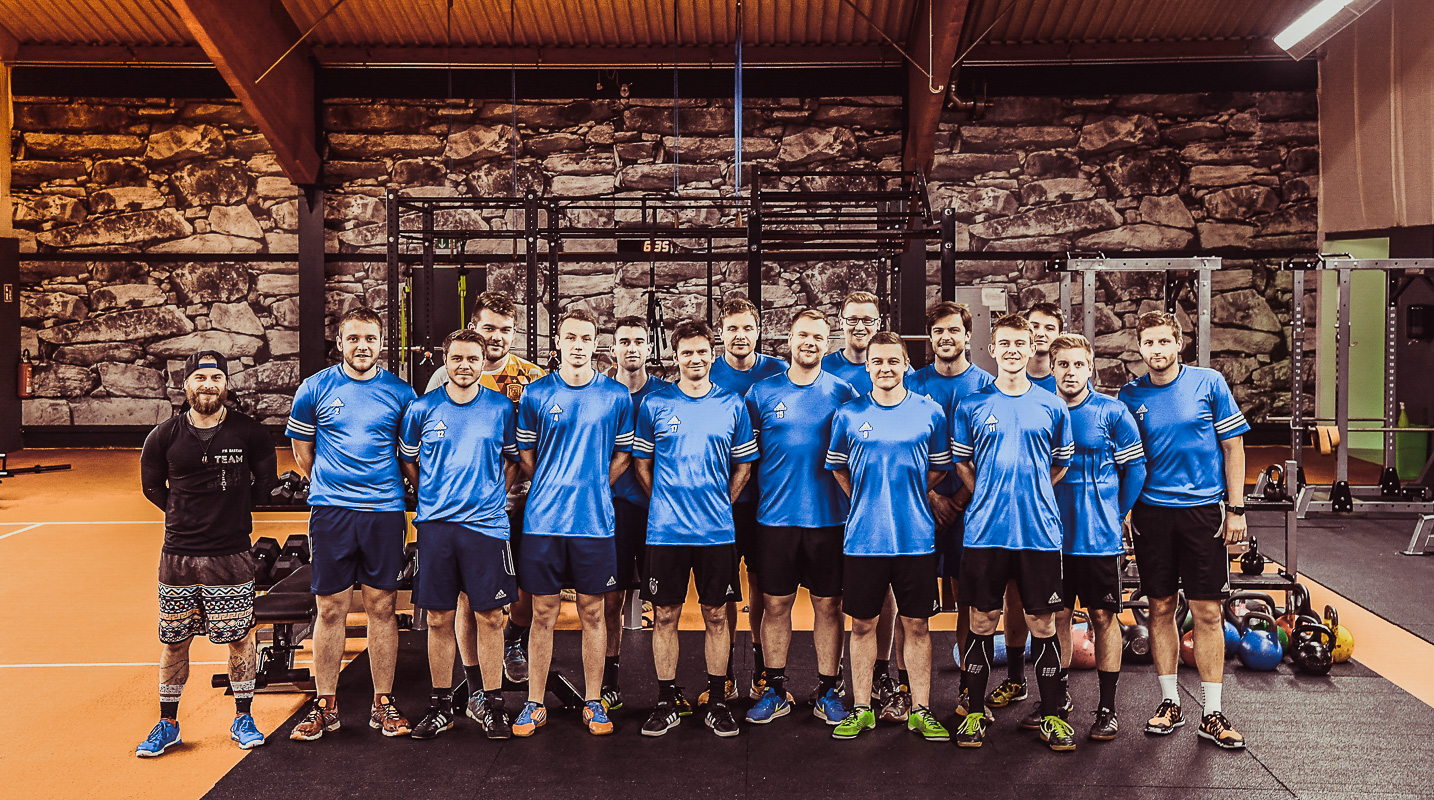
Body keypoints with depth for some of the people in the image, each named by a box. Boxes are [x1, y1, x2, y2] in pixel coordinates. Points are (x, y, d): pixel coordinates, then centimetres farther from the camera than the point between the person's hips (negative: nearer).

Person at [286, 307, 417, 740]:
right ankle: (325, 705, 17)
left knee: (382, 607, 5)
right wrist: (331, 484, 10)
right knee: (331, 609, 4)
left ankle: (383, 703, 16)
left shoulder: (400, 392, 4)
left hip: (385, 511, 0)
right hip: (330, 510, 0)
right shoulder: (315, 388, 3)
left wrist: (386, 487, 9)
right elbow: (301, 447, 13)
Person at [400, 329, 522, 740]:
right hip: (435, 523, 1)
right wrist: (433, 495, 10)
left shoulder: (501, 408, 3)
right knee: (439, 618, 6)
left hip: (487, 523, -1)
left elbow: (513, 459, 16)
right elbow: (407, 460, 17)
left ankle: (491, 704, 14)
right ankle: (441, 703, 20)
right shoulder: (421, 409, 4)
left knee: (489, 617, 1)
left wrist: (494, 493, 7)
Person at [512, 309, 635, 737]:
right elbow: (526, 454, 10)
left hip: (595, 520, 0)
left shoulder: (617, 396, 3)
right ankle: (535, 704, 18)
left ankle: (593, 702, 20)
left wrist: (591, 488, 5)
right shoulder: (536, 394, 2)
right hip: (543, 520, 0)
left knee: (592, 613, 8)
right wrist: (555, 488, 6)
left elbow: (623, 455, 11)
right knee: (543, 613, 6)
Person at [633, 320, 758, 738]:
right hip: (666, 529, 0)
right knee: (664, 616, 5)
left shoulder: (732, 405, 5)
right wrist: (667, 503, 3)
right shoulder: (655, 404, 2)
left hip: (717, 530, 1)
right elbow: (642, 464, 9)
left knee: (717, 616, 8)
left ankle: (717, 702, 20)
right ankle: (668, 703, 19)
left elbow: (743, 466, 12)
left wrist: (719, 503, 5)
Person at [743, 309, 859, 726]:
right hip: (775, 515, 1)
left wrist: (849, 499, -2)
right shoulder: (762, 392, 4)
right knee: (775, 604, 7)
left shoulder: (843, 392, 3)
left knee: (828, 604, 7)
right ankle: (775, 689, 20)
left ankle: (829, 690, 20)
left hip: (829, 516, 0)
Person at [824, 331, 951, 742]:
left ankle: (920, 710, 19)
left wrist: (905, 497, 9)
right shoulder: (848, 415, 2)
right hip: (863, 538, 0)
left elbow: (940, 468, 12)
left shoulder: (930, 413, 2)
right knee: (862, 624, 8)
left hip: (916, 537, 0)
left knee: (916, 625, 7)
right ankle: (861, 709, 20)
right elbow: (837, 467, 15)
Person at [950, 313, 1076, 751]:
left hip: (1040, 530, 1)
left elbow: (1061, 465, 15)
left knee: (1043, 624, 5)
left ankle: (1051, 714, 19)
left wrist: (1030, 497, 7)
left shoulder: (1052, 406, 6)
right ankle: (976, 712, 18)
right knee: (982, 622, 5)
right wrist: (990, 499, 5)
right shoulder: (970, 406, 3)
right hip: (985, 530, -1)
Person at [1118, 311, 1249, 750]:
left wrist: (1236, 508, -1)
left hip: (1204, 509, -1)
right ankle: (1169, 703, 21)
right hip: (1152, 511, 1)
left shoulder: (1209, 383, 0)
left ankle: (1213, 714, 11)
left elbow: (1233, 446, 3)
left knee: (1207, 612, 1)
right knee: (1161, 609, 7)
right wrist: (1123, 510, 2)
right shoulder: (1131, 396, 4)